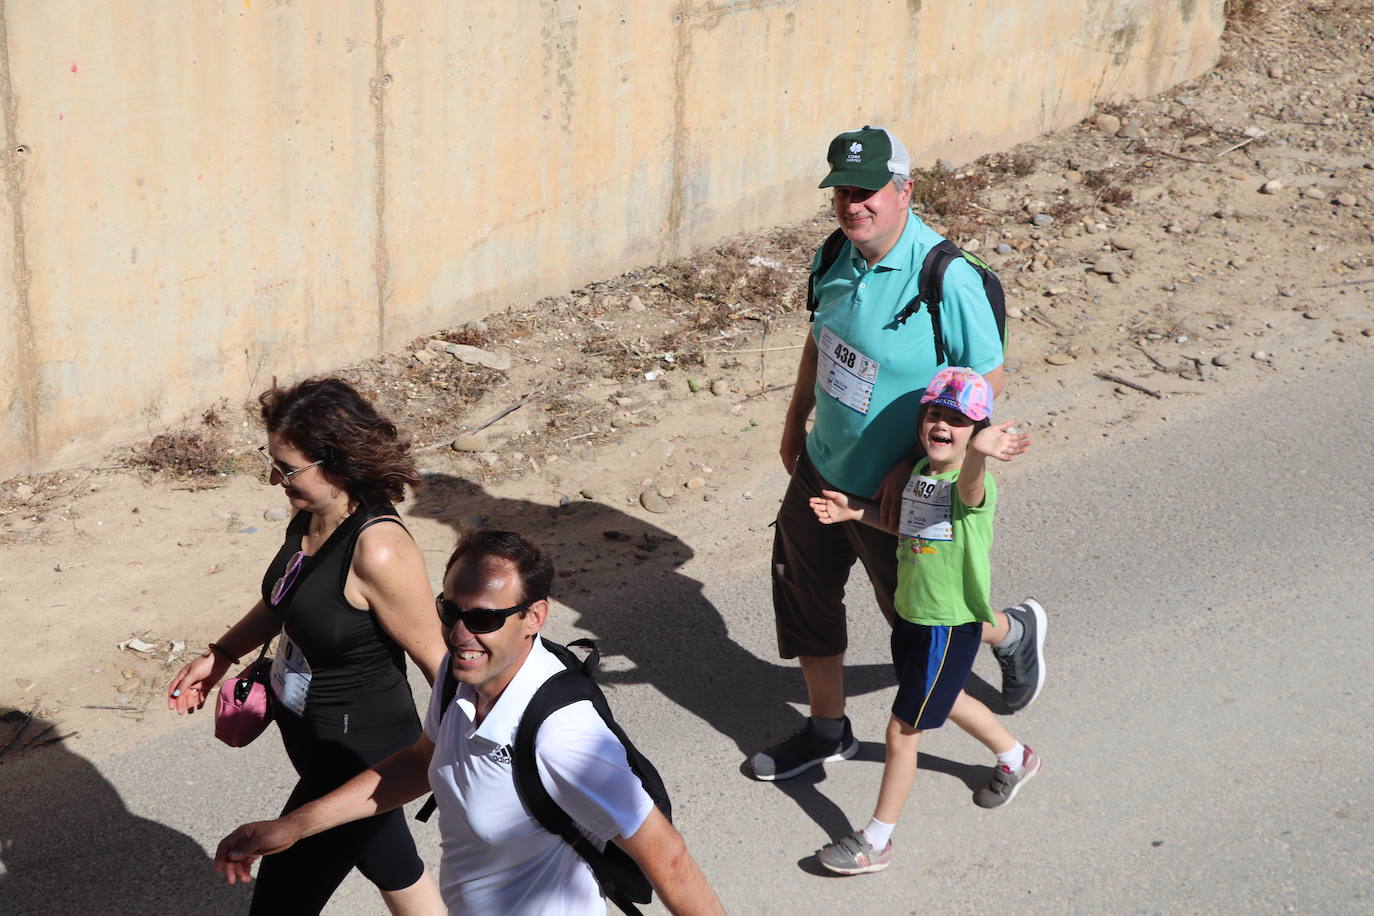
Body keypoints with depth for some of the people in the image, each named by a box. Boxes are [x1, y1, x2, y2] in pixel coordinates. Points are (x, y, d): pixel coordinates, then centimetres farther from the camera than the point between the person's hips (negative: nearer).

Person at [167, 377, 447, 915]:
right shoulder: (309, 516, -5)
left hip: (355, 761, -9)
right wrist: (220, 655, 15)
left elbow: (436, 660, -22)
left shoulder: (379, 550, -31)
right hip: (313, 742, 9)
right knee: (395, 870, 28)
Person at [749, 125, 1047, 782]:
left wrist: (914, 464, -20)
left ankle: (1015, 632, 45)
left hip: (889, 493, -7)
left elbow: (988, 382, -21)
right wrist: (796, 419, 20)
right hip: (822, 468, 7)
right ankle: (827, 729, 38)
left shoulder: (946, 281, -28)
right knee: (804, 593, 17)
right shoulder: (839, 256, -5)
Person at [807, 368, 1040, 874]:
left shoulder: (973, 482, -24)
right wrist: (855, 511, 8)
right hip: (910, 614, 9)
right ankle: (1015, 757, 56)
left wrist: (976, 453, -73)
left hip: (949, 626, -9)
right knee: (946, 700, 29)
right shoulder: (919, 471, 2)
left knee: (901, 730, 0)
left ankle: (876, 841, 15)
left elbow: (968, 489, -51)